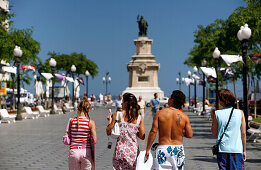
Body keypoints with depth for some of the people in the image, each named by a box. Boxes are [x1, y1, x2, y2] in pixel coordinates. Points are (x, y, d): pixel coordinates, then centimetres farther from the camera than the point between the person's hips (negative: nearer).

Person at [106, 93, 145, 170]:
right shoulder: (139, 117, 2)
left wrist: (110, 121, 14)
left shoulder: (118, 114, -5)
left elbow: (108, 132, -2)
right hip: (134, 149, 2)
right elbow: (142, 136, 5)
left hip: (121, 149, -2)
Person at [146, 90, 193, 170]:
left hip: (163, 148, -2)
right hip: (178, 148, 2)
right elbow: (189, 135, 0)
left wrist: (148, 149, -2)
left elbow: (153, 131, -8)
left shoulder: (160, 113, -5)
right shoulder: (184, 116, -2)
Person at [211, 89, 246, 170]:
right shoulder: (240, 113, -2)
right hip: (237, 149, 0)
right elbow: (243, 134, 1)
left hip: (222, 149, 0)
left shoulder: (217, 113, -3)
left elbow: (214, 133, 3)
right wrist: (244, 150, 9)